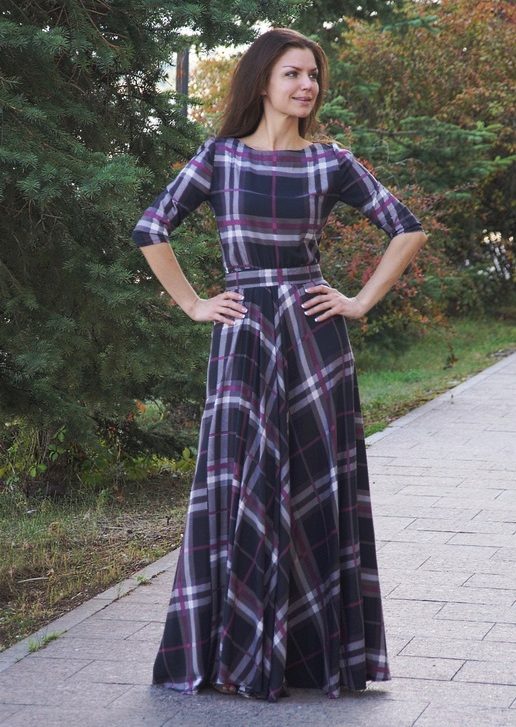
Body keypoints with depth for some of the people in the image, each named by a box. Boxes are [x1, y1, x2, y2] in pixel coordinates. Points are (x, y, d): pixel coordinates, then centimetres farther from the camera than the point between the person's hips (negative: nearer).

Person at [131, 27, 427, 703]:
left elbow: (407, 228, 6)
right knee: (238, 486, 1)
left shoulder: (331, 161, 4)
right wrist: (193, 305, 1)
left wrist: (360, 301, 1)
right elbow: (151, 229, 3)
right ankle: (233, 650, 9)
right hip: (242, 337, 0)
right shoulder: (220, 156, 3)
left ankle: (319, 644, 13)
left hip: (313, 334, 1)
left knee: (316, 484, 3)